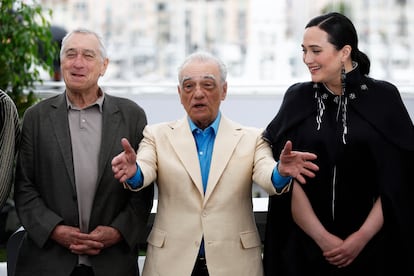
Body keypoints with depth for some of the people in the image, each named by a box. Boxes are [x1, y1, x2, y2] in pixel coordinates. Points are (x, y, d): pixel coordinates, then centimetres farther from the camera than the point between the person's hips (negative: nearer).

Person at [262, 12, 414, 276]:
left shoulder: (384, 98, -4)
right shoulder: (297, 98, 0)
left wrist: (362, 237, -12)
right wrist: (322, 238, -13)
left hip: (372, 246, -1)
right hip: (305, 246, 1)